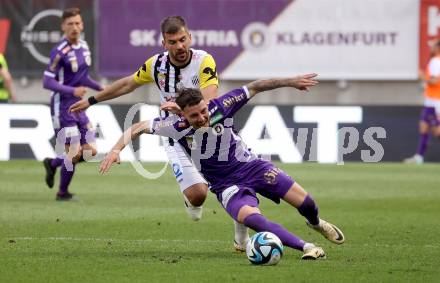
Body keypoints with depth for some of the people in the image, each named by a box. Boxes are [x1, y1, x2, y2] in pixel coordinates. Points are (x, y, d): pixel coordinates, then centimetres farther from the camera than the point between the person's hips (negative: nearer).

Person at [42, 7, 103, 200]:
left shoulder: (84, 47, 8)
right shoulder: (59, 52, -17)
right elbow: (47, 82, -20)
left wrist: (100, 88, 15)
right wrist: (72, 91, -28)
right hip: (62, 107, -8)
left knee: (90, 151, 5)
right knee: (74, 153, -7)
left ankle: (53, 164, 27)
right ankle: (63, 193, 13)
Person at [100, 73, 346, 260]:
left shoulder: (220, 107, -16)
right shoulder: (178, 127, -18)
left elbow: (254, 88, -6)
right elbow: (139, 127, -10)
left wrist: (291, 82, -7)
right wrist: (117, 149, -23)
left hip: (252, 166, 2)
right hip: (227, 185, -2)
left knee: (306, 203, -2)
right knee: (251, 218, -33)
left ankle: (316, 223, 37)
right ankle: (307, 247, -32)